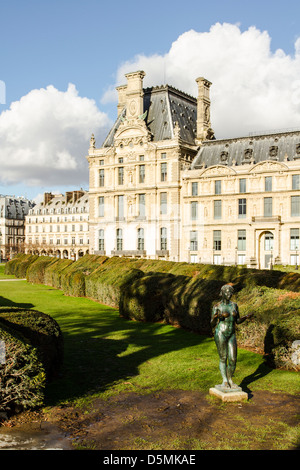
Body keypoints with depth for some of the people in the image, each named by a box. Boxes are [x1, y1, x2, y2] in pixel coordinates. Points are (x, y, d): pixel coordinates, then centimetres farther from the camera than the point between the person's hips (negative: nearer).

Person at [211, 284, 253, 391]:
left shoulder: (234, 305, 9)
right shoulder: (217, 307, -5)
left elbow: (238, 321, 15)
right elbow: (212, 324, -5)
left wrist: (246, 317, -4)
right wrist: (215, 318, -27)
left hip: (231, 335, 5)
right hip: (220, 334, -4)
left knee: (233, 359, 3)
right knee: (223, 358, 0)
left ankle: (230, 380, 20)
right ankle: (224, 382, 10)